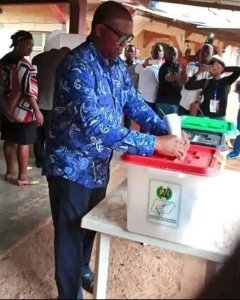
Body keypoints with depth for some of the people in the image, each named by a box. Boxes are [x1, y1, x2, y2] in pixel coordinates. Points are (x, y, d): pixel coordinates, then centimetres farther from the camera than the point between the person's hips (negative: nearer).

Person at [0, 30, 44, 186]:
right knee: (23, 143, 0)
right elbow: (28, 91, -22)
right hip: (23, 109, -9)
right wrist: (37, 111, -18)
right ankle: (22, 177, 7)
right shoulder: (23, 64, -19)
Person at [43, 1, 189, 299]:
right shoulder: (77, 65, -26)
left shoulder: (118, 66, 3)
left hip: (99, 165, 8)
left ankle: (83, 271, 49)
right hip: (72, 167, -8)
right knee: (71, 235, 9)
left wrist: (168, 132, -11)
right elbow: (95, 127, -34)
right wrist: (155, 143, -33)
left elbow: (135, 104, 6)